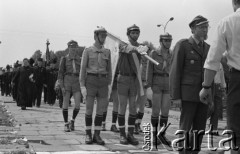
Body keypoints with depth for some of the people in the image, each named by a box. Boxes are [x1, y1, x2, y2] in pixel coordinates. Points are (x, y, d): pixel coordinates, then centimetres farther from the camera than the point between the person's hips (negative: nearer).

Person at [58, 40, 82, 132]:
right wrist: (62, 86, -10)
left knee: (77, 105, -9)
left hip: (76, 82, 2)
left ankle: (73, 121, 16)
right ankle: (66, 124, 12)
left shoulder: (80, 59, 10)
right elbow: (60, 73, 0)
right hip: (67, 81, -2)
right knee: (66, 103, 0)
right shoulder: (64, 59, 3)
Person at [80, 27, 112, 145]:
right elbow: (83, 69, -2)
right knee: (89, 110, 0)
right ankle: (88, 135, 11)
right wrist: (82, 86, -10)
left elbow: (109, 70, 12)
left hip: (103, 83, 3)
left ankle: (97, 135, 10)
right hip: (90, 82, -3)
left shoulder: (107, 52, 10)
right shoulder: (87, 51, 1)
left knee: (100, 111, 2)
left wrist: (109, 86, 6)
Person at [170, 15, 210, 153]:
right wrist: (175, 96, -14)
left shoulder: (207, 48, 14)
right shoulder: (182, 45, -5)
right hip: (188, 93, -6)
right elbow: (175, 72, -9)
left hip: (203, 94, 6)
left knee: (199, 128, 4)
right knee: (186, 127, -7)